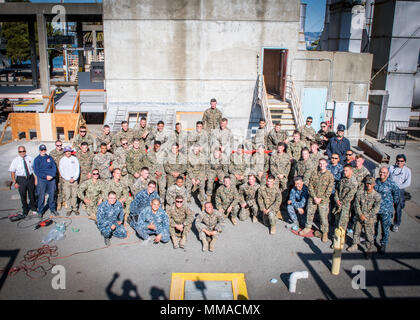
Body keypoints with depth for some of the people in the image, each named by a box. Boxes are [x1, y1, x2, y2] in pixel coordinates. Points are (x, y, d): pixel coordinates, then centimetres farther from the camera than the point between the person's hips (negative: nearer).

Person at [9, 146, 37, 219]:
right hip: (21, 179, -1)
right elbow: (12, 172, -3)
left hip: (30, 178, 1)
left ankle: (33, 208, 39)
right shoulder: (15, 160, -5)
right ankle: (25, 211, 26)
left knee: (32, 194, 15)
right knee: (23, 196, 7)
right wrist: (14, 182, -7)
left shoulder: (30, 158, -1)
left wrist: (36, 178, -1)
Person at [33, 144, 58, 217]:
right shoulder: (37, 159, 1)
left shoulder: (50, 158, 10)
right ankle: (40, 211, 11)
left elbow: (54, 167, 5)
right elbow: (36, 171, -5)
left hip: (51, 179, 3)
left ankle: (52, 209, 22)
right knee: (41, 196, 0)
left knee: (52, 194, 8)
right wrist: (46, 176, -14)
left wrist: (52, 175, -11)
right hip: (41, 179, -3)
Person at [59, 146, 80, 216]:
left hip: (74, 180, 1)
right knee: (67, 195, -3)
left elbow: (77, 170, 5)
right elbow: (61, 171, 1)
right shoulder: (62, 160, 4)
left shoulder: (75, 159, 7)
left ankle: (75, 208, 11)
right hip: (66, 180, 0)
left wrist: (74, 178, -6)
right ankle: (69, 209, 7)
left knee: (74, 195, 0)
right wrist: (68, 179, -6)